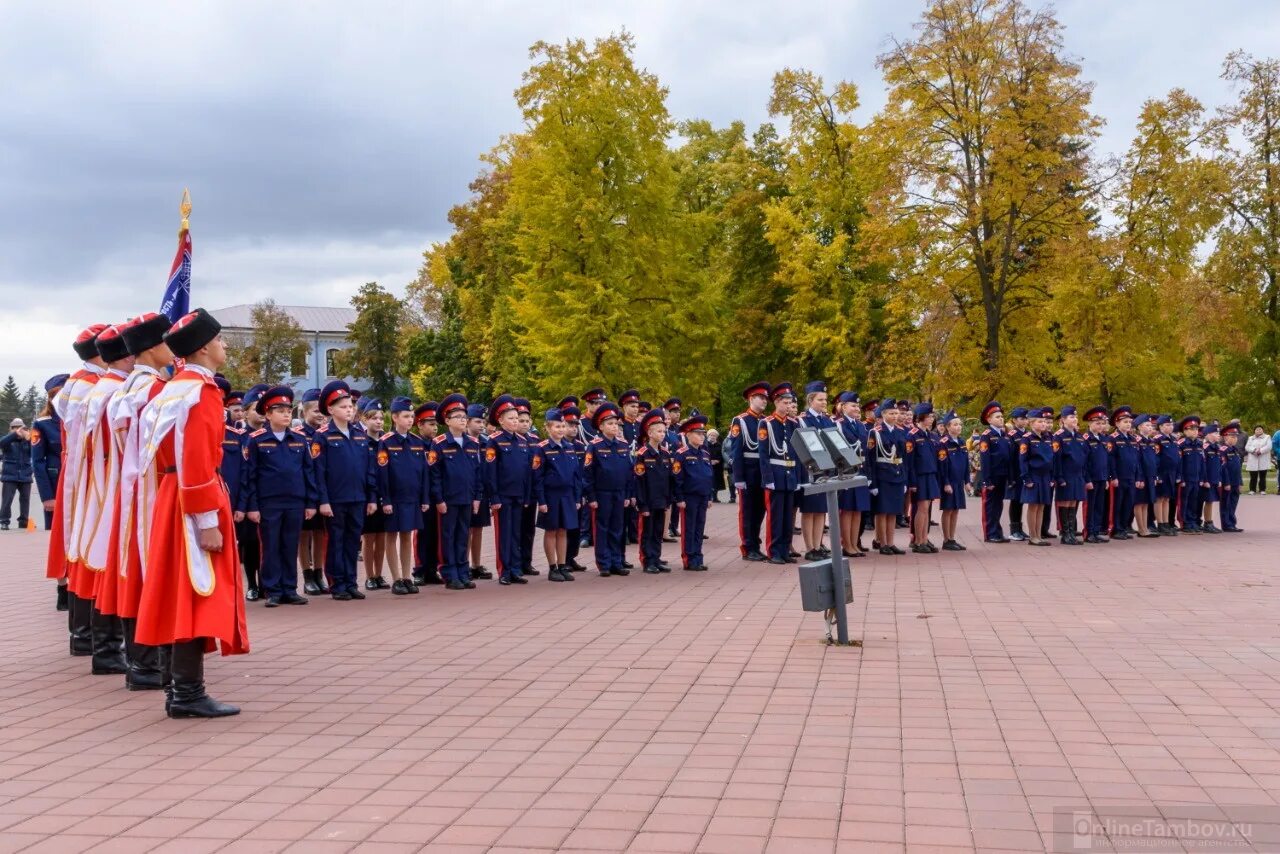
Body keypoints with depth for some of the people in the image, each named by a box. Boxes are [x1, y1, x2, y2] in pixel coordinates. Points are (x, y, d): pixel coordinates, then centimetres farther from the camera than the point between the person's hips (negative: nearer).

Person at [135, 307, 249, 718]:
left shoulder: (174, 386, 15)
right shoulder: (200, 390, -15)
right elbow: (197, 463, -21)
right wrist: (208, 523, -21)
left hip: (173, 496, 10)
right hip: (195, 502, -10)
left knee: (178, 596, 11)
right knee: (197, 593, -7)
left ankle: (176, 690, 17)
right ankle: (188, 694, -4)